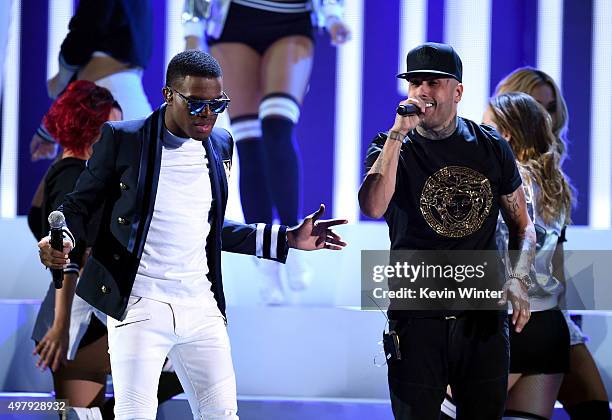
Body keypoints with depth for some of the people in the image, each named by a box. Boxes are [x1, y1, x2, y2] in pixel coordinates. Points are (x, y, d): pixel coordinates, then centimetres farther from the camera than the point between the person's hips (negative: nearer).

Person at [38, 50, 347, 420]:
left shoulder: (219, 144, 11)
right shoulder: (123, 138, -4)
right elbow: (79, 205, 2)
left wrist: (286, 239, 16)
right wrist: (61, 240, -20)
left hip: (201, 306, 5)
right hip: (139, 305, -4)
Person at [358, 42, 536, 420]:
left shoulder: (491, 147, 5)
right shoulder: (392, 147, -1)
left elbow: (522, 224, 13)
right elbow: (372, 207, -21)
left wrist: (519, 278, -5)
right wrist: (398, 133, -21)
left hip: (484, 317, 2)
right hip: (417, 318, -2)